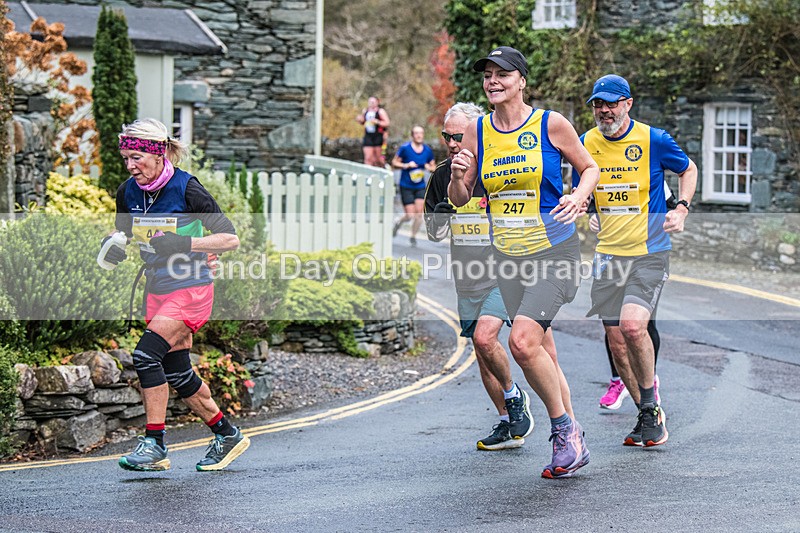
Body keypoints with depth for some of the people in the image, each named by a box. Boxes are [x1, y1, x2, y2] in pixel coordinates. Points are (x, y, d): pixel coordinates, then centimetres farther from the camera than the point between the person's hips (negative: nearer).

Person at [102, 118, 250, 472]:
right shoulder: (128, 192, 0)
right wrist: (114, 248, -9)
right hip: (157, 292, 7)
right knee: (177, 374, 12)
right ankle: (228, 436, 29)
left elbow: (230, 238, -15)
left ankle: (154, 445, -11)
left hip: (190, 291, -7)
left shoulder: (187, 189, -16)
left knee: (145, 355, -20)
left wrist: (183, 243, -27)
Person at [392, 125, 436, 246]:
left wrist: (429, 168, -10)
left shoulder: (428, 150, 2)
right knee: (410, 215, -6)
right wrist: (406, 165, -19)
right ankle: (398, 223, 29)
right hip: (406, 186, -3)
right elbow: (394, 163, -3)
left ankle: (413, 237, 13)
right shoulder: (405, 148, -9)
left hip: (420, 187, 3)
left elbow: (433, 167, 13)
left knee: (419, 213, -7)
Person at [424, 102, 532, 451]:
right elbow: (434, 234, 7)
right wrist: (442, 211, -13)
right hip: (468, 279, 6)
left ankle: (514, 395, 4)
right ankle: (508, 423, 22)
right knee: (482, 352, 10)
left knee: (484, 337, -23)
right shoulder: (442, 177, 2)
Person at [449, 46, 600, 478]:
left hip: (554, 251, -5)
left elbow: (590, 168, 6)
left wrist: (578, 197, -14)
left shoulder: (550, 124, -6)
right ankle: (571, 442, 22)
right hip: (508, 256, 5)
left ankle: (563, 427, -2)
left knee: (523, 342, -21)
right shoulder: (477, 132, 4)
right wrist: (459, 177, -13)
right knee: (542, 353, 9)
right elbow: (459, 200, 8)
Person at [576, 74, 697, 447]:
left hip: (650, 252, -4)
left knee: (632, 325, -23)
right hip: (608, 254, 4)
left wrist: (681, 209, -3)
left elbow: (688, 169, 11)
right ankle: (648, 417, 18)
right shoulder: (586, 144, 4)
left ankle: (651, 405, -2)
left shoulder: (653, 140, -7)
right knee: (616, 341, 2)